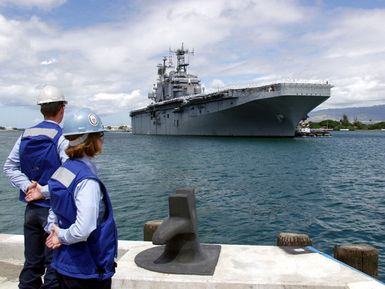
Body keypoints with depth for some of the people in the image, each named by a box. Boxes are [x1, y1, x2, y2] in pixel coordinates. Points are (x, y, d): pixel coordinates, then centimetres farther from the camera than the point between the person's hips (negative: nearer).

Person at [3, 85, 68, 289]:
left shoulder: (26, 135, 4)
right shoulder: (61, 138, -15)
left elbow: (9, 167, 6)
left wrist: (28, 186, -4)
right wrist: (45, 191, -16)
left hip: (31, 209, 6)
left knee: (31, 264, 17)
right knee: (54, 265, 5)